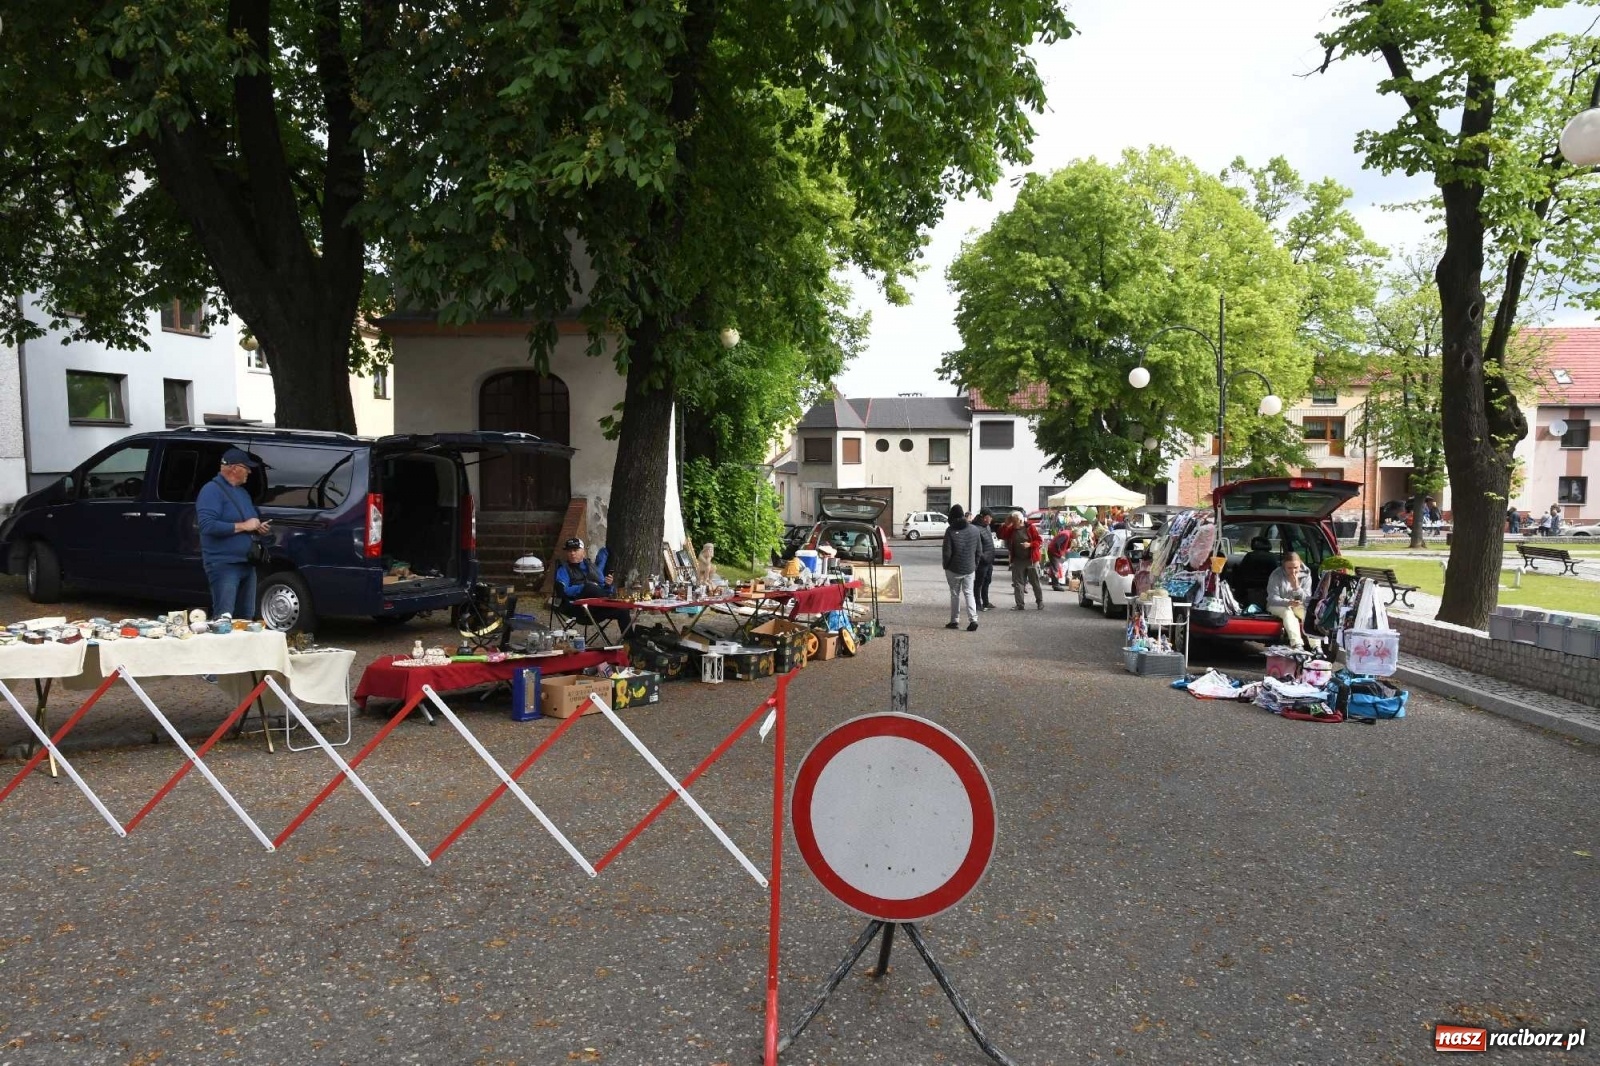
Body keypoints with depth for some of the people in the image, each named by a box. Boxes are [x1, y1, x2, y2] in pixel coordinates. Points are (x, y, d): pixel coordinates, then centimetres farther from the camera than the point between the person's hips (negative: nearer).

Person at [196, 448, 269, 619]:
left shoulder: (243, 491, 18)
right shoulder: (212, 490, -10)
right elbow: (207, 525, -23)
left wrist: (257, 527, 6)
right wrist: (242, 526, -20)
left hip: (246, 564, 9)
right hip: (223, 565, -9)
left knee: (246, 617, 13)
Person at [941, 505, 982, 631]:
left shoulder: (950, 530, -13)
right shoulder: (974, 529, 0)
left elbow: (947, 552, -12)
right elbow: (979, 551, 6)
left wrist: (946, 566, 3)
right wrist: (975, 565, 16)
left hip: (954, 569, -3)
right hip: (969, 569, 3)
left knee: (955, 595, 9)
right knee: (969, 593, 9)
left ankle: (955, 621, 14)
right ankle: (973, 619, -6)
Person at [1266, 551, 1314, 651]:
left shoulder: (1305, 575, -6)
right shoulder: (1276, 575, -13)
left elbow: (1307, 600, -11)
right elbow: (1273, 598, -18)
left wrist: (1296, 587, -27)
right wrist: (1288, 602, -36)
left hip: (1297, 606, 3)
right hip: (1277, 606, -3)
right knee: (1287, 612, -35)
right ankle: (1297, 645, -49)